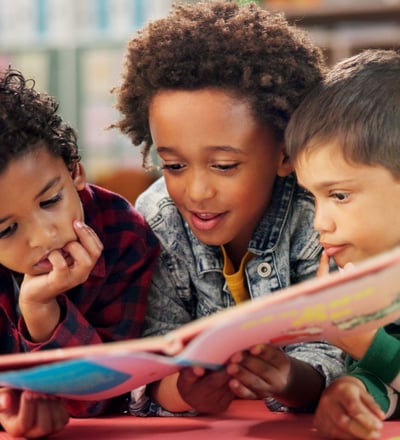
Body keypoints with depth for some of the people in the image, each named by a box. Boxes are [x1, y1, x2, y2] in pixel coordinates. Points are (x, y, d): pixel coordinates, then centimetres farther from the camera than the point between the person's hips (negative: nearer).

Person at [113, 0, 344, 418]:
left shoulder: (316, 220, -21)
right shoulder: (155, 222, -15)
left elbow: (324, 354, -20)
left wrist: (289, 379, -44)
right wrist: (183, 389, -41)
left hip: (300, 424, -1)